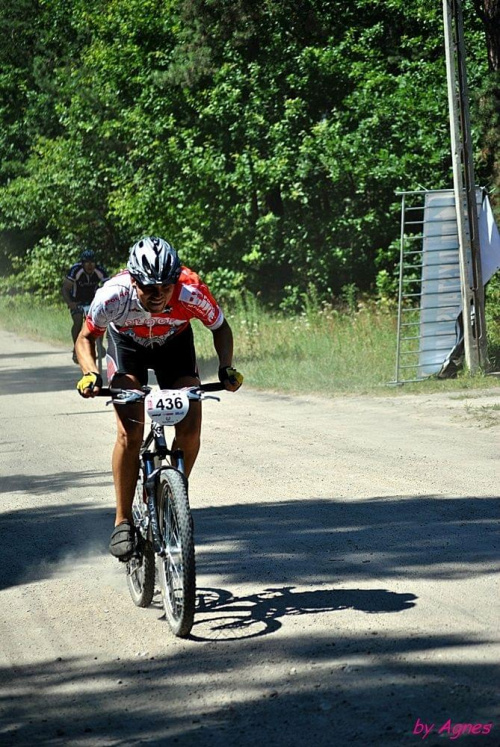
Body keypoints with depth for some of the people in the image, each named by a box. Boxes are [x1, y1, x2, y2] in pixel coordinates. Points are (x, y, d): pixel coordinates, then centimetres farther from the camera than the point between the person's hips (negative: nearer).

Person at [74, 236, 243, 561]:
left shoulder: (192, 292, -34)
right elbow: (86, 338, -16)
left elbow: (221, 328, -13)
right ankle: (123, 521, -8)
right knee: (130, 433, -18)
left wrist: (226, 367, -28)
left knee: (190, 428, -15)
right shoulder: (114, 295, -35)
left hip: (175, 343, 1)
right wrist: (90, 373, -34)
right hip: (127, 344, -1)